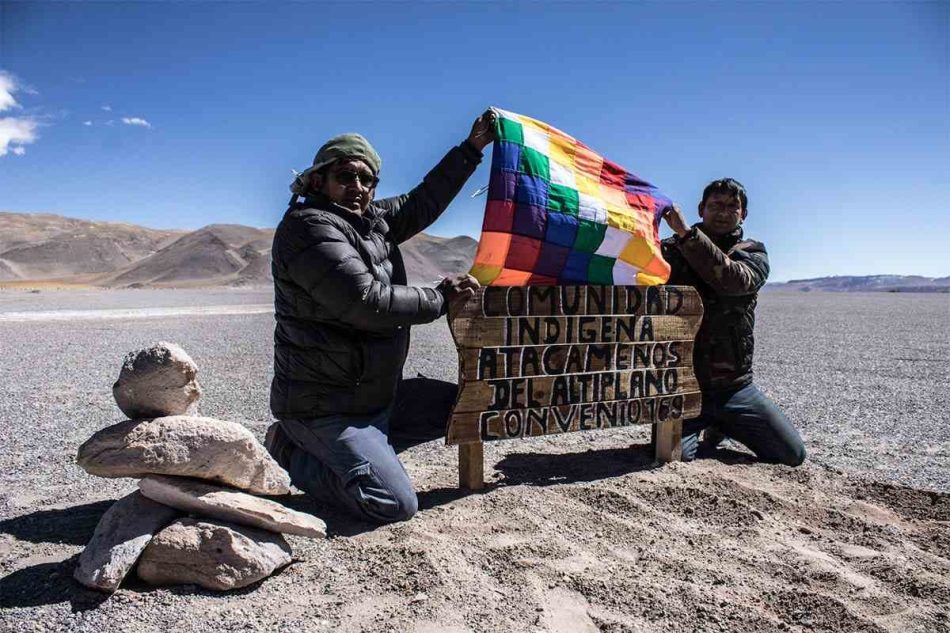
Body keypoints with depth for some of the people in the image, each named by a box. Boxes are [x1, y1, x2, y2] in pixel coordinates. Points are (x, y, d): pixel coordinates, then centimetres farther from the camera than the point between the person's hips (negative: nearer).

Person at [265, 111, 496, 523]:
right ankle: (292, 453, 4)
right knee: (396, 504, -17)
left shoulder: (372, 220, 9)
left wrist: (472, 148, 17)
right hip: (326, 406, -9)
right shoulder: (308, 227, -19)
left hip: (378, 392, 10)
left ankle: (351, 448, 11)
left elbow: (421, 203, 18)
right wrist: (440, 299, -16)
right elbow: (366, 302, -28)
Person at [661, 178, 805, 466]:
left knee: (793, 454, 1)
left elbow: (734, 279, -20)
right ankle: (710, 427, 16)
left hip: (734, 386, 2)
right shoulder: (671, 250, 2)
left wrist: (686, 233, -29)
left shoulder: (753, 253, 4)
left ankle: (721, 426, 28)